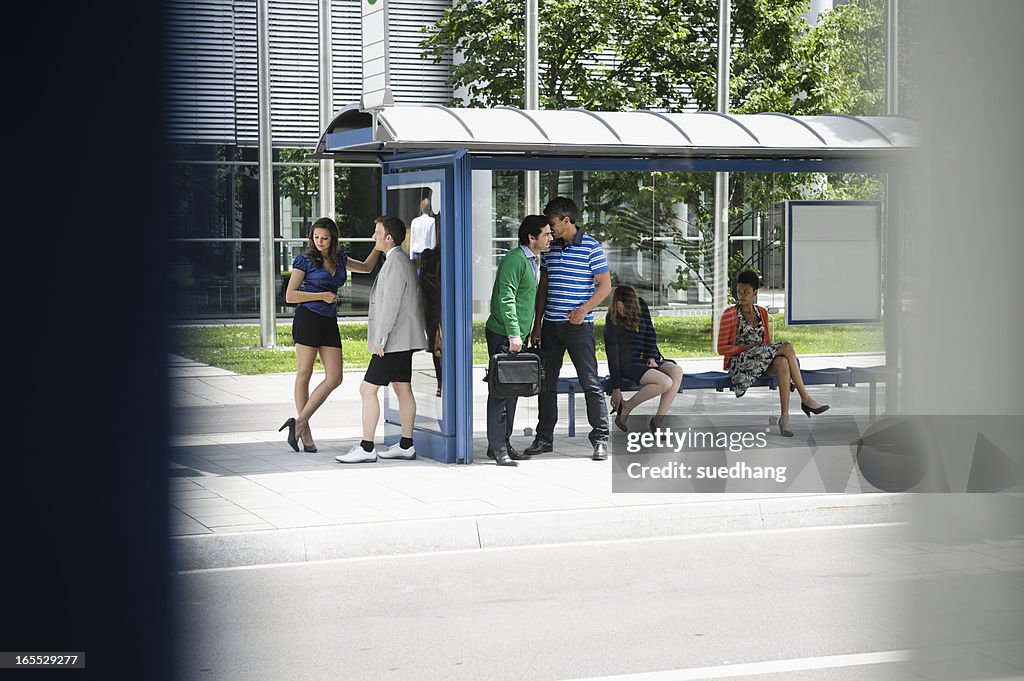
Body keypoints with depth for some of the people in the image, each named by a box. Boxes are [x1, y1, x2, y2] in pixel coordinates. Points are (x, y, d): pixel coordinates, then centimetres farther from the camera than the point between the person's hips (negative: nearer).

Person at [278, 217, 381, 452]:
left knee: (334, 378, -4)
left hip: (329, 322, 6)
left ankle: (300, 422, -1)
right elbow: (290, 295, -4)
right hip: (308, 318, -6)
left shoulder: (339, 259, 14)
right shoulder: (305, 260, -2)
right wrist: (321, 296, -10)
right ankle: (305, 433, 3)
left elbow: (366, 267, 31)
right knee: (304, 374, -1)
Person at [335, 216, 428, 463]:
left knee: (368, 389, -9)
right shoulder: (404, 261, 16)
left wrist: (380, 339, -21)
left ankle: (366, 448, -8)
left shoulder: (395, 263, -17)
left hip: (393, 340, -11)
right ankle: (406, 445, 16)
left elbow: (391, 304, -22)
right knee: (402, 388, 12)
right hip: (403, 340, 11)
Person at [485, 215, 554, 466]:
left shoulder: (534, 260, 17)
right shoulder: (515, 259, -14)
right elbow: (506, 299, -22)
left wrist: (526, 333, 21)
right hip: (503, 335, -10)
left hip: (518, 336, 10)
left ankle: (503, 444, 19)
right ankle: (498, 448, -5)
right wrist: (513, 334, -28)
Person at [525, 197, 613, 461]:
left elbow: (605, 285, -6)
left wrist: (584, 309, -20)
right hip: (551, 327, 6)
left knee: (590, 383, -4)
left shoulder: (591, 248, -5)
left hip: (579, 327, -6)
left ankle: (600, 439, 1)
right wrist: (537, 323, 13)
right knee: (546, 383, 9)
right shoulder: (550, 249, 12)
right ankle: (544, 438, 18)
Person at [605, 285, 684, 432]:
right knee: (665, 382, -29)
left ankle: (658, 420, -21)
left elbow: (650, 333, 13)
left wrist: (652, 357, -2)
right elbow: (612, 356, -15)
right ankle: (625, 408, -13)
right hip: (628, 364, -7)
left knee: (677, 371, -22)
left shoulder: (641, 306, 1)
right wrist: (616, 389, -15)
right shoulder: (612, 320, -15)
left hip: (646, 360, 7)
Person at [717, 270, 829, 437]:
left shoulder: (761, 312, 16)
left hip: (763, 362, 5)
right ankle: (805, 399, -25)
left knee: (783, 363, -35)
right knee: (787, 346, -26)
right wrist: (749, 347, -11)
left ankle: (785, 417, -40)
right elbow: (722, 348, -3)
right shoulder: (730, 315, -1)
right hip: (739, 363, -5)